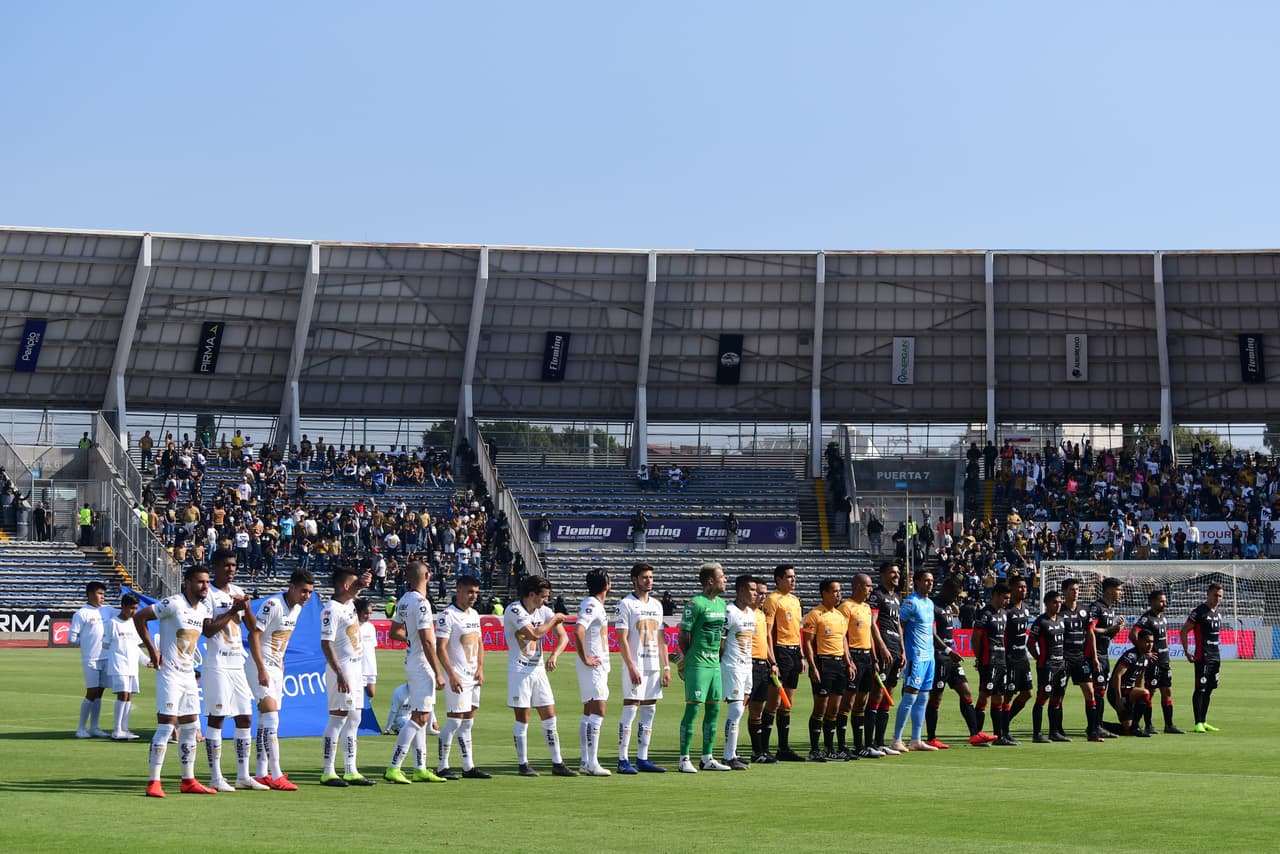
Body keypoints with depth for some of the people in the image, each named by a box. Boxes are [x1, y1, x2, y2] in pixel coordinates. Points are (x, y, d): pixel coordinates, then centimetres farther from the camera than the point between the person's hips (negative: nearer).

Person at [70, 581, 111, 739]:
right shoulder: (81, 614, -5)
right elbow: (72, 638, -5)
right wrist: (86, 643, 2)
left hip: (106, 659, 5)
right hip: (90, 659, -5)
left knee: (99, 693, 8)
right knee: (91, 692, -6)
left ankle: (94, 727, 15)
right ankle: (81, 728, 3)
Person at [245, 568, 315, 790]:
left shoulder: (296, 608, 8)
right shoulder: (273, 605, -19)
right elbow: (253, 635, -21)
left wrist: (280, 662, 17)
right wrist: (262, 669, -24)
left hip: (275, 668, 9)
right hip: (261, 667, -9)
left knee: (266, 722, 11)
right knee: (271, 720, -14)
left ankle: (262, 774, 15)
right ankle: (275, 776, -16)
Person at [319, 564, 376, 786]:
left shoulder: (349, 604, 11)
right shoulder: (332, 610, -15)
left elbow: (358, 586, 34)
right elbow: (326, 644, -21)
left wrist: (363, 580, 11)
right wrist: (340, 674, -26)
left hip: (356, 668, 9)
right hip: (341, 669, -9)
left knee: (353, 719, 10)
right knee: (338, 717, -9)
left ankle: (351, 771, 14)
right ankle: (328, 772, -7)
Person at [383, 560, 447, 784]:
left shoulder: (404, 600, 9)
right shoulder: (421, 602, -19)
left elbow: (394, 632, 19)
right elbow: (427, 642, -22)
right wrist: (438, 673, -20)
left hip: (411, 662, 10)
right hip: (422, 664, -10)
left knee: (419, 717, 13)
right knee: (419, 717, -10)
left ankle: (420, 769, 16)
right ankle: (393, 768, -14)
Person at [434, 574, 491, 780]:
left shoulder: (474, 614, 14)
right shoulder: (447, 615, -12)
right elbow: (440, 648, -16)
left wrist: (480, 669, 7)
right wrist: (451, 675, -21)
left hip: (473, 677, 8)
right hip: (457, 678, -8)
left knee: (467, 722, 11)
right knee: (454, 720, -7)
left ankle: (469, 767, 14)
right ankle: (442, 767, -1)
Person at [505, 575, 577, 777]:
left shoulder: (543, 611, 5)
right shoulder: (514, 610, -14)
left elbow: (563, 636, 2)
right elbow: (534, 634, -25)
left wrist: (554, 655, -16)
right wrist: (554, 620, -10)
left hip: (539, 669, 6)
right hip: (519, 670, -6)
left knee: (549, 718, 5)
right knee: (522, 718, -2)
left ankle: (557, 764, 9)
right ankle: (523, 764, 7)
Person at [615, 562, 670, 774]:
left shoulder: (656, 605, 15)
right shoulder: (626, 604, -6)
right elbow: (622, 639, -11)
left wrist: (666, 666, 10)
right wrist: (631, 667, -19)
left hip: (654, 667, 7)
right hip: (635, 666, -7)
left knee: (649, 711, 8)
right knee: (630, 710, -8)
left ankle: (642, 758, 13)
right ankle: (623, 760, -5)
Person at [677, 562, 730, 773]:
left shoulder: (722, 603, 13)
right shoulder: (695, 603, -12)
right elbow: (683, 635, -10)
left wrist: (718, 656, 14)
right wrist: (688, 659, -5)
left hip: (715, 663, 8)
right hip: (697, 665, -8)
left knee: (713, 709, 10)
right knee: (693, 708, -7)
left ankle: (708, 758, 17)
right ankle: (684, 759, -2)